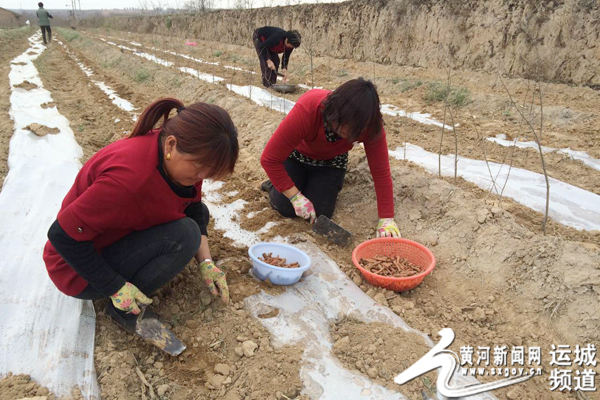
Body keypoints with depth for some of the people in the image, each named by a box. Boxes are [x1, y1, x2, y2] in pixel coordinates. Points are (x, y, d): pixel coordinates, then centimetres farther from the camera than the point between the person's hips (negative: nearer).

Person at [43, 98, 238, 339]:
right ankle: (123, 309, -10)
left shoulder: (181, 158, -13)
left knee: (199, 212, 5)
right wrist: (116, 288, -23)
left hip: (120, 235, 8)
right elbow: (64, 235, -29)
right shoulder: (129, 175, -38)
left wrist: (205, 262, -8)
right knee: (183, 235, -27)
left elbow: (194, 210, 2)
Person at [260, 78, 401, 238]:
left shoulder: (370, 125, -33)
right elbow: (269, 159, -34)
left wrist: (386, 218, -28)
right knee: (286, 208, -15)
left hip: (331, 162, 2)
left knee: (320, 213, -14)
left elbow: (381, 171, -26)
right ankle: (273, 185, 19)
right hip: (296, 155, -1)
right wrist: (296, 197, -33)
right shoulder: (307, 109, -41)